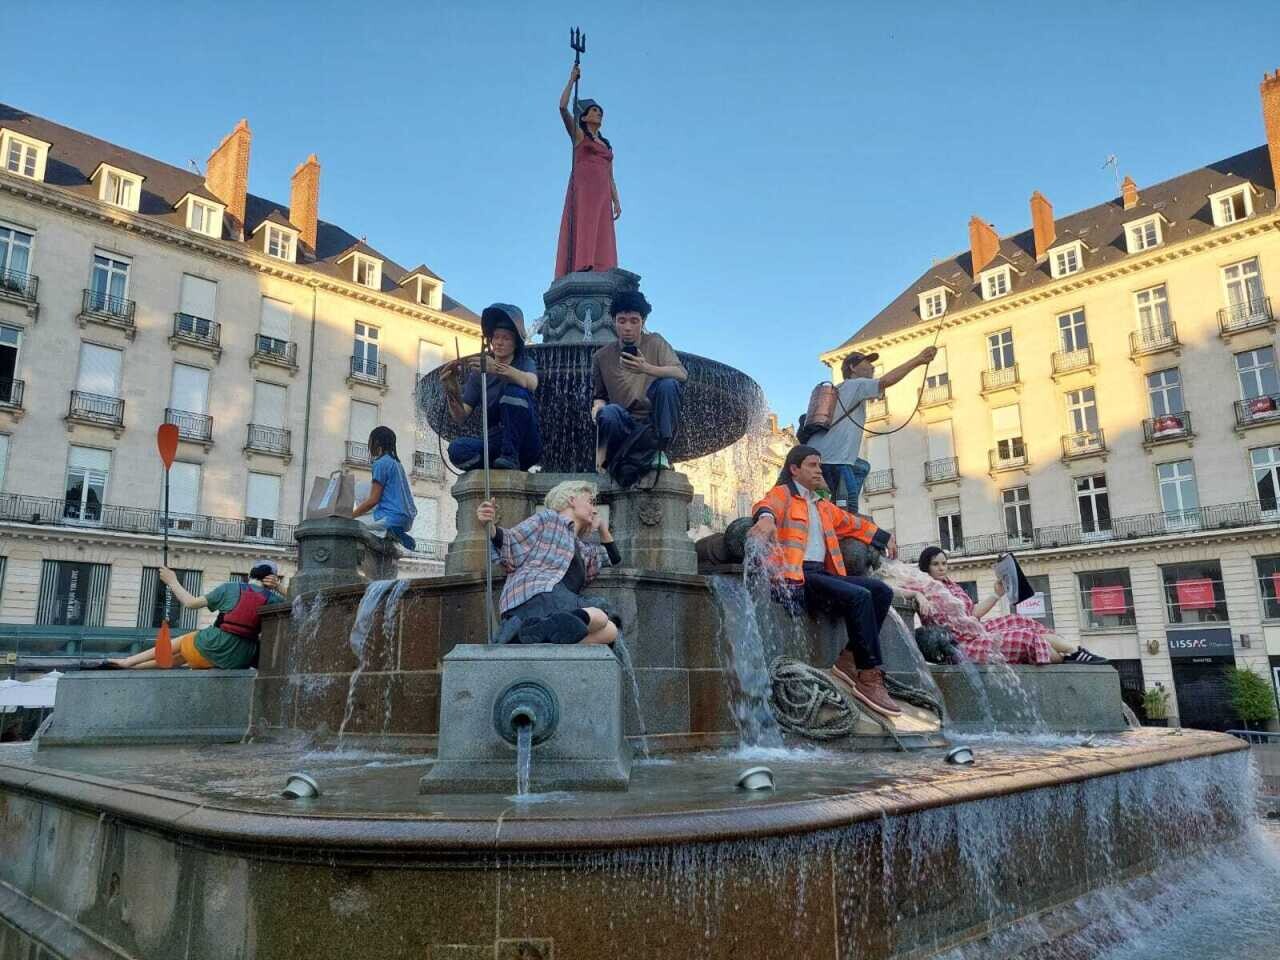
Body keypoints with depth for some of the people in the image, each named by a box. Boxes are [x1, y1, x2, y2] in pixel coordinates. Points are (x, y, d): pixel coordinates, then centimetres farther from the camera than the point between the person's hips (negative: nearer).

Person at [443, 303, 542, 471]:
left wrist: (497, 368, -40)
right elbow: (460, 416, 1)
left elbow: (531, 383, -24)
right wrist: (452, 390, -19)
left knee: (515, 391, -26)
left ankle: (510, 457, -23)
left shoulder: (525, 363, 3)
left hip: (525, 445, -2)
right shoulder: (479, 372, 10)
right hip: (496, 442, 2)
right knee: (458, 449, -27)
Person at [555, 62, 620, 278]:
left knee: (601, 237, -9)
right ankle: (581, 271, -31)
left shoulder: (606, 145, 29)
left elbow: (610, 178, 22)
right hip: (582, 186, -5)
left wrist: (616, 202, 9)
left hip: (602, 192, 5)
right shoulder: (578, 134, 16)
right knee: (582, 230, -19)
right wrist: (572, 79, 9)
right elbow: (563, 107, 2)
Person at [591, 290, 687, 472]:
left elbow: (682, 374, -15)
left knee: (668, 384, -27)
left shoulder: (655, 343, 1)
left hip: (656, 424, 1)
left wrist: (647, 369, -32)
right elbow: (599, 396, 13)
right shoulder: (601, 357, 4)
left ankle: (660, 451, -15)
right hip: (625, 425, 0)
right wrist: (598, 406, -13)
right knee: (609, 412, -34)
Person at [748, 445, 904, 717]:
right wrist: (766, 518, -44)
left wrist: (885, 537, 44)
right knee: (859, 596, -26)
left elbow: (853, 523, 43)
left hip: (822, 572, 8)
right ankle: (870, 676, -21)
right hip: (795, 575, -8)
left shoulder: (823, 506, 28)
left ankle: (850, 658, -7)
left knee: (882, 591, -6)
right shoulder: (782, 494, 4)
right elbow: (766, 507, -20)